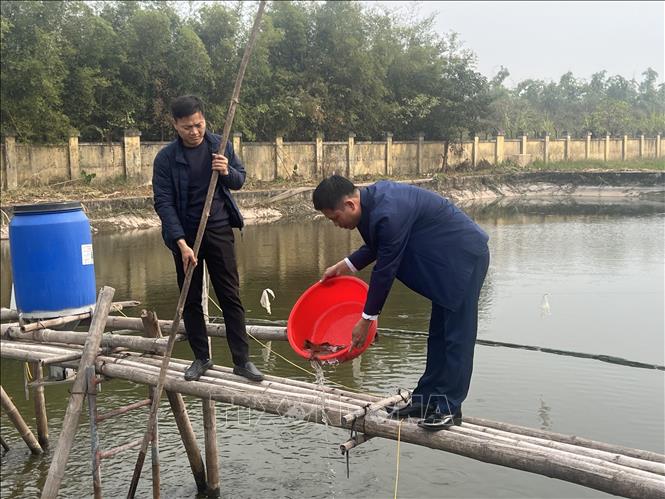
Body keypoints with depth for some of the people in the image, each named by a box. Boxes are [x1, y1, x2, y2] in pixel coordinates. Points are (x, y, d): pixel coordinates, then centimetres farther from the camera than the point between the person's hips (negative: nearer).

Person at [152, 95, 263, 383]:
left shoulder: (220, 146, -1)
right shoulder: (166, 158, -10)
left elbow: (240, 181, 10)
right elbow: (163, 203, -12)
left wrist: (227, 171, -16)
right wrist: (182, 244, -21)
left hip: (219, 230, 1)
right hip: (184, 235, -1)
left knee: (230, 296, 2)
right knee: (190, 300, 8)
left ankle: (241, 360, 8)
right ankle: (201, 358, 21)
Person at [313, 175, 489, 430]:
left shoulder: (388, 214, -30)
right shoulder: (373, 196, 0)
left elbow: (385, 270, -23)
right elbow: (379, 247, 16)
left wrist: (366, 320, -13)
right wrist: (345, 266, 9)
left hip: (463, 257, -10)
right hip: (447, 259, 10)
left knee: (457, 335, -3)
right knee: (438, 334, 14)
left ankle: (450, 408, 5)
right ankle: (426, 398, 22)